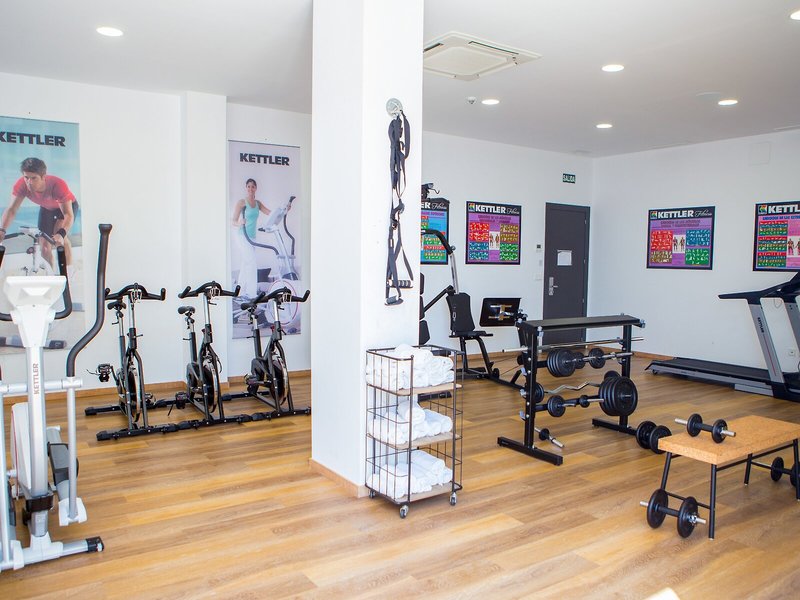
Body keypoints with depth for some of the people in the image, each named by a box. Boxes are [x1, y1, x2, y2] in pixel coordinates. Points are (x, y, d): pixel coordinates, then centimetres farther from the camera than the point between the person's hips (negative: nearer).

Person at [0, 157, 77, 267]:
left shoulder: (58, 185, -42)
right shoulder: (21, 185, -32)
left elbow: (68, 214, -46)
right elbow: (11, 209, -32)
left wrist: (61, 234, -64)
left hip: (67, 205, -4)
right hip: (46, 208, 4)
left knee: (59, 238, -28)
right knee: (44, 244, 0)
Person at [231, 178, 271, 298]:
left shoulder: (257, 203, 11)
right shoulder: (241, 202, -8)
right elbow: (233, 221, -11)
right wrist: (240, 223, -33)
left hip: (252, 237, 7)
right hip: (242, 236, -7)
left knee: (245, 264, 12)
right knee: (252, 263, -15)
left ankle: (241, 292, 22)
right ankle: (252, 294, -14)